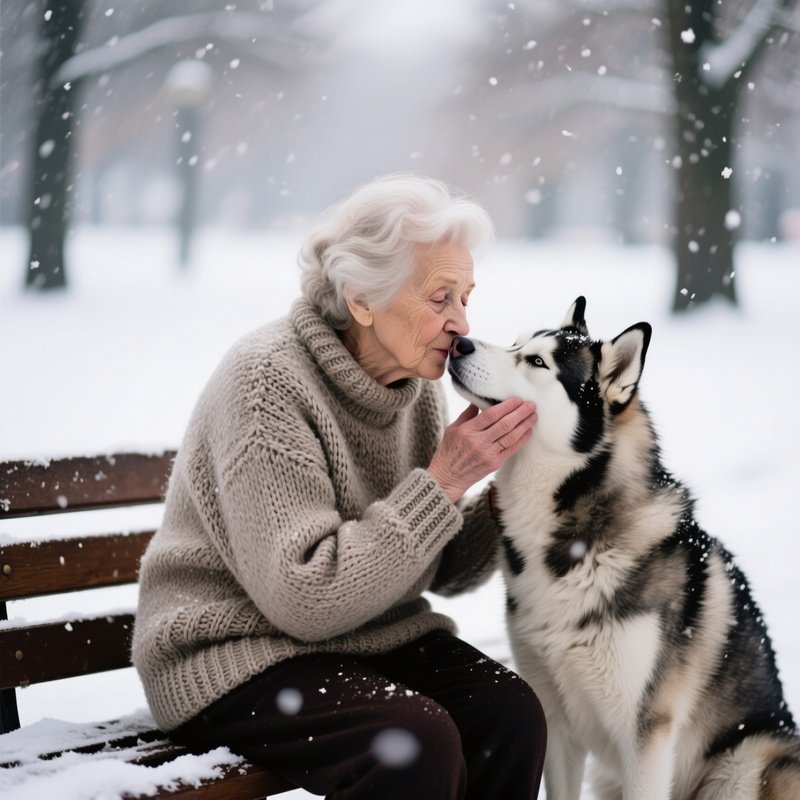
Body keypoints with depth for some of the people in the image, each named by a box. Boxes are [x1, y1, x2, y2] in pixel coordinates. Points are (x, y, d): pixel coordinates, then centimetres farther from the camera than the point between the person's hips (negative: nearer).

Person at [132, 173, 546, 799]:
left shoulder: (416, 383, 3)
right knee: (417, 743, -30)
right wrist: (441, 483, -24)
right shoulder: (267, 380, -20)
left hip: (373, 639, 7)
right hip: (237, 654, -6)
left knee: (511, 713, -19)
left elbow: (447, 572, 7)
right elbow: (306, 598, -25)